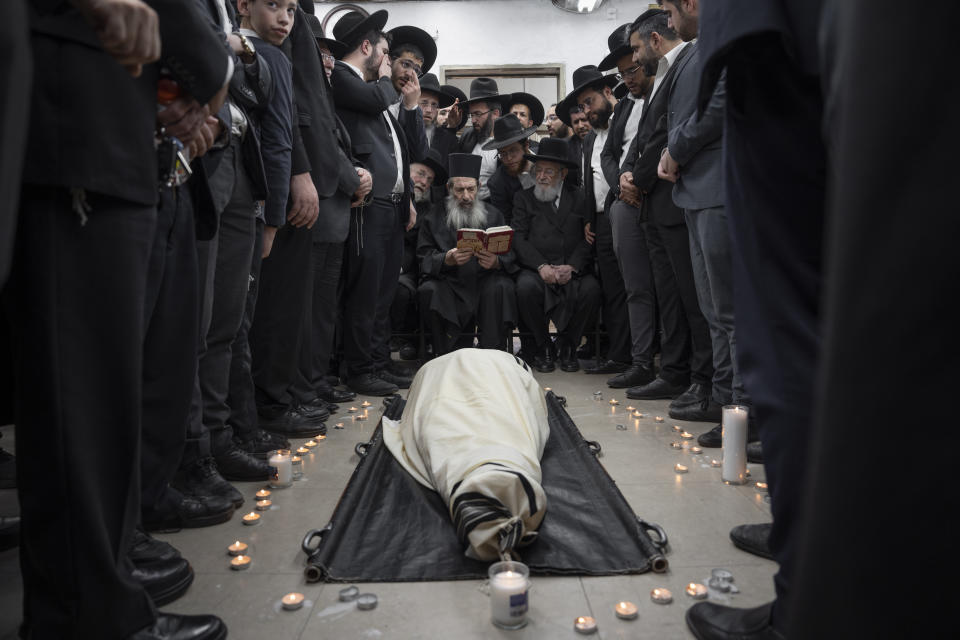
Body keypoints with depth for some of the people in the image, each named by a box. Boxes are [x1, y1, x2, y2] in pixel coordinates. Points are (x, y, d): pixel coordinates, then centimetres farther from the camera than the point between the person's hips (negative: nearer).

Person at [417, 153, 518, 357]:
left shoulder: (493, 215, 10)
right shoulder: (435, 216, 7)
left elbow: (510, 257, 3)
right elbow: (424, 258, -1)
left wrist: (496, 262, -22)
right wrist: (447, 260, -24)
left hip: (484, 280, 1)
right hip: (448, 282, 0)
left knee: (501, 287, -30)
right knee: (429, 290, -30)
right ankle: (443, 355, -17)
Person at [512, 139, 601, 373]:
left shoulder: (579, 198, 15)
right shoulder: (524, 198, 13)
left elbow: (587, 239, 5)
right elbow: (518, 239, 1)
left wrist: (571, 267, -13)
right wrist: (541, 266, -15)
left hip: (573, 270, 1)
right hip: (535, 269, 0)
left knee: (591, 289, -30)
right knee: (526, 287, -33)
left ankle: (567, 344, -4)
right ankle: (543, 347, -9)